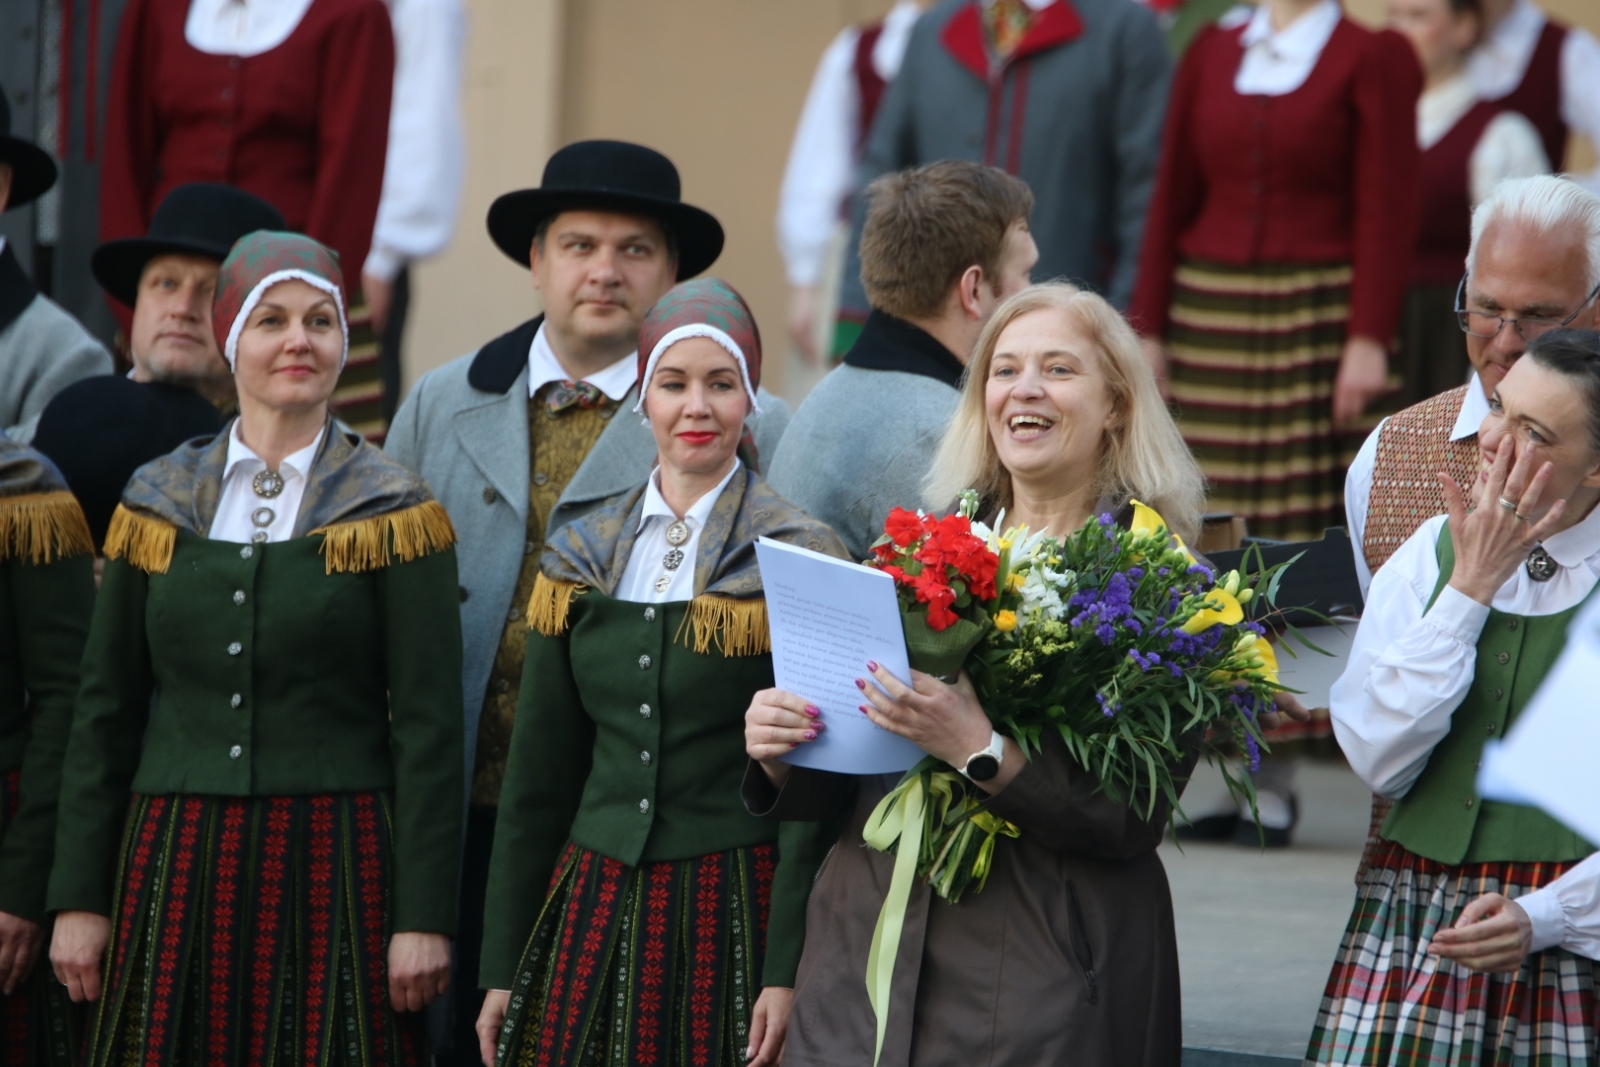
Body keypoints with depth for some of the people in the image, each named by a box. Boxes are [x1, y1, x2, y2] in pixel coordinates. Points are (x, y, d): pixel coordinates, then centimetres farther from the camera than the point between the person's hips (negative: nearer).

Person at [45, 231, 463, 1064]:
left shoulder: (393, 513, 2)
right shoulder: (158, 503, 10)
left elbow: (428, 728, -3)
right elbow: (103, 714, 10)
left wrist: (424, 919, -9)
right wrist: (78, 899, 3)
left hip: (335, 866, -2)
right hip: (175, 863, 2)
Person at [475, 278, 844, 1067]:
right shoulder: (580, 557, 10)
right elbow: (537, 773, 12)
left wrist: (787, 972, -13)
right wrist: (502, 968, 9)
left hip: (736, 912, -4)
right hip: (595, 905, 4)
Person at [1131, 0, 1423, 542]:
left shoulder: (1373, 56, 1)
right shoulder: (1211, 51, 13)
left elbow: (1385, 210, -5)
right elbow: (1172, 200, 13)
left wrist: (1368, 339, -14)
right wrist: (1148, 329, 7)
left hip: (1320, 319, -3)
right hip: (1210, 317, 3)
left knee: (1311, 521, -8)